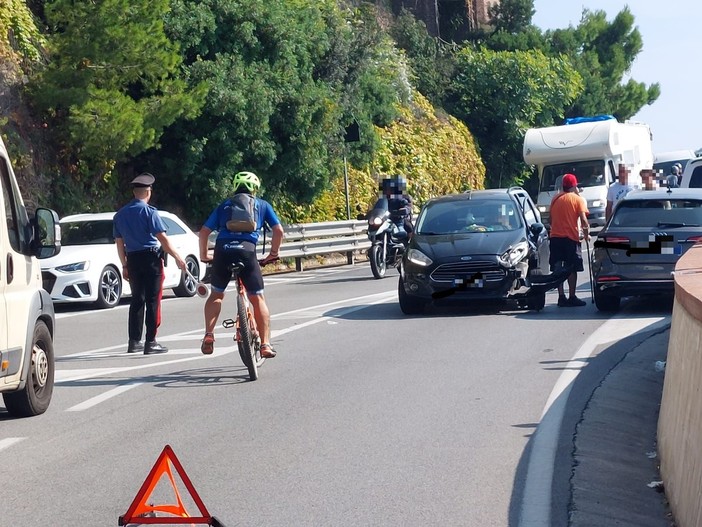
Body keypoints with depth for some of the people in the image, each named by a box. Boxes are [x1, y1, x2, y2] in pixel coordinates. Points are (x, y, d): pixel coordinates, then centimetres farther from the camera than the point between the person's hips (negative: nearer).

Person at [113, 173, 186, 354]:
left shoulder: (120, 215, 9)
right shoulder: (149, 212, -9)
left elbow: (119, 243, 13)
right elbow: (162, 238, -14)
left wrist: (125, 266, 19)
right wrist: (177, 257, -8)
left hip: (133, 259, 6)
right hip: (151, 257, -6)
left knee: (137, 299, 12)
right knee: (153, 300, -2)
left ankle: (134, 341, 11)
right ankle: (151, 342, -4)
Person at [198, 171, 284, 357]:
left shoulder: (225, 205, 26)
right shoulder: (262, 204, 23)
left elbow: (204, 231, 21)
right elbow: (278, 231, 15)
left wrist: (204, 254, 32)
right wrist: (273, 254, 26)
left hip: (222, 249, 2)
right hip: (247, 250, -2)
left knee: (216, 294, 21)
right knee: (258, 298, 9)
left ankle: (209, 335, 4)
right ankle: (265, 344, 3)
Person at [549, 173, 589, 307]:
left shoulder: (555, 199, 11)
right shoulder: (578, 199, -3)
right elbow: (583, 220, -11)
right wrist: (586, 234, 2)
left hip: (555, 237, 4)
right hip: (571, 237, -4)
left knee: (557, 268, 6)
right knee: (571, 269, 2)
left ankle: (561, 296, 4)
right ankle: (572, 297, 2)